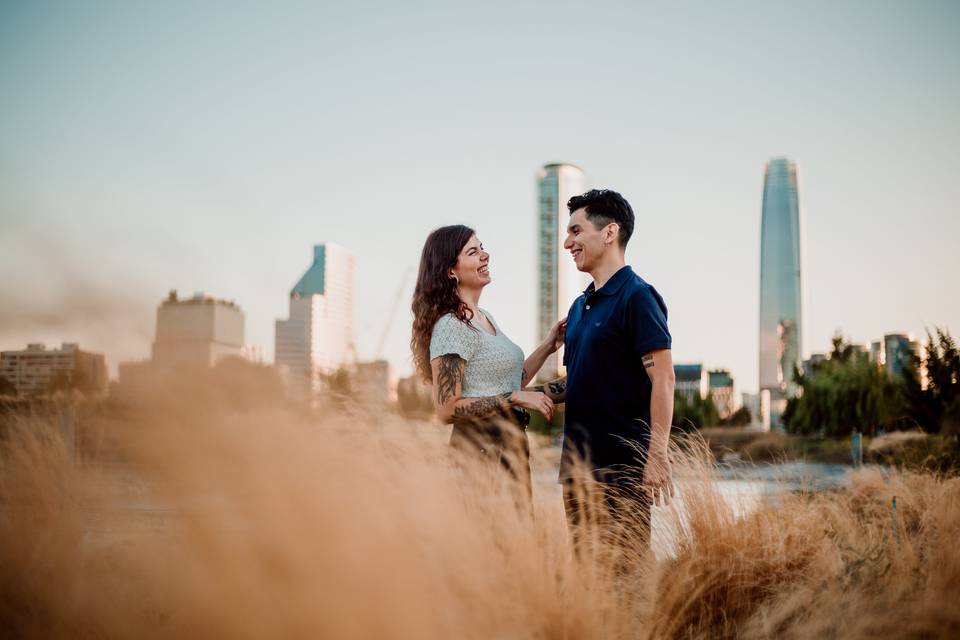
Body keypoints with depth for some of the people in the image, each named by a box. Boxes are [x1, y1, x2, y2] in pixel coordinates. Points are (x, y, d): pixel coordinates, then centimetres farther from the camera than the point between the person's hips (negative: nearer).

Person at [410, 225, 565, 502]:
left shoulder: (486, 318, 14)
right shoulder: (450, 327, -14)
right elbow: (447, 408, -18)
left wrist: (548, 347, 14)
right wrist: (516, 398, -18)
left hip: (512, 446, 9)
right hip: (481, 449, -9)